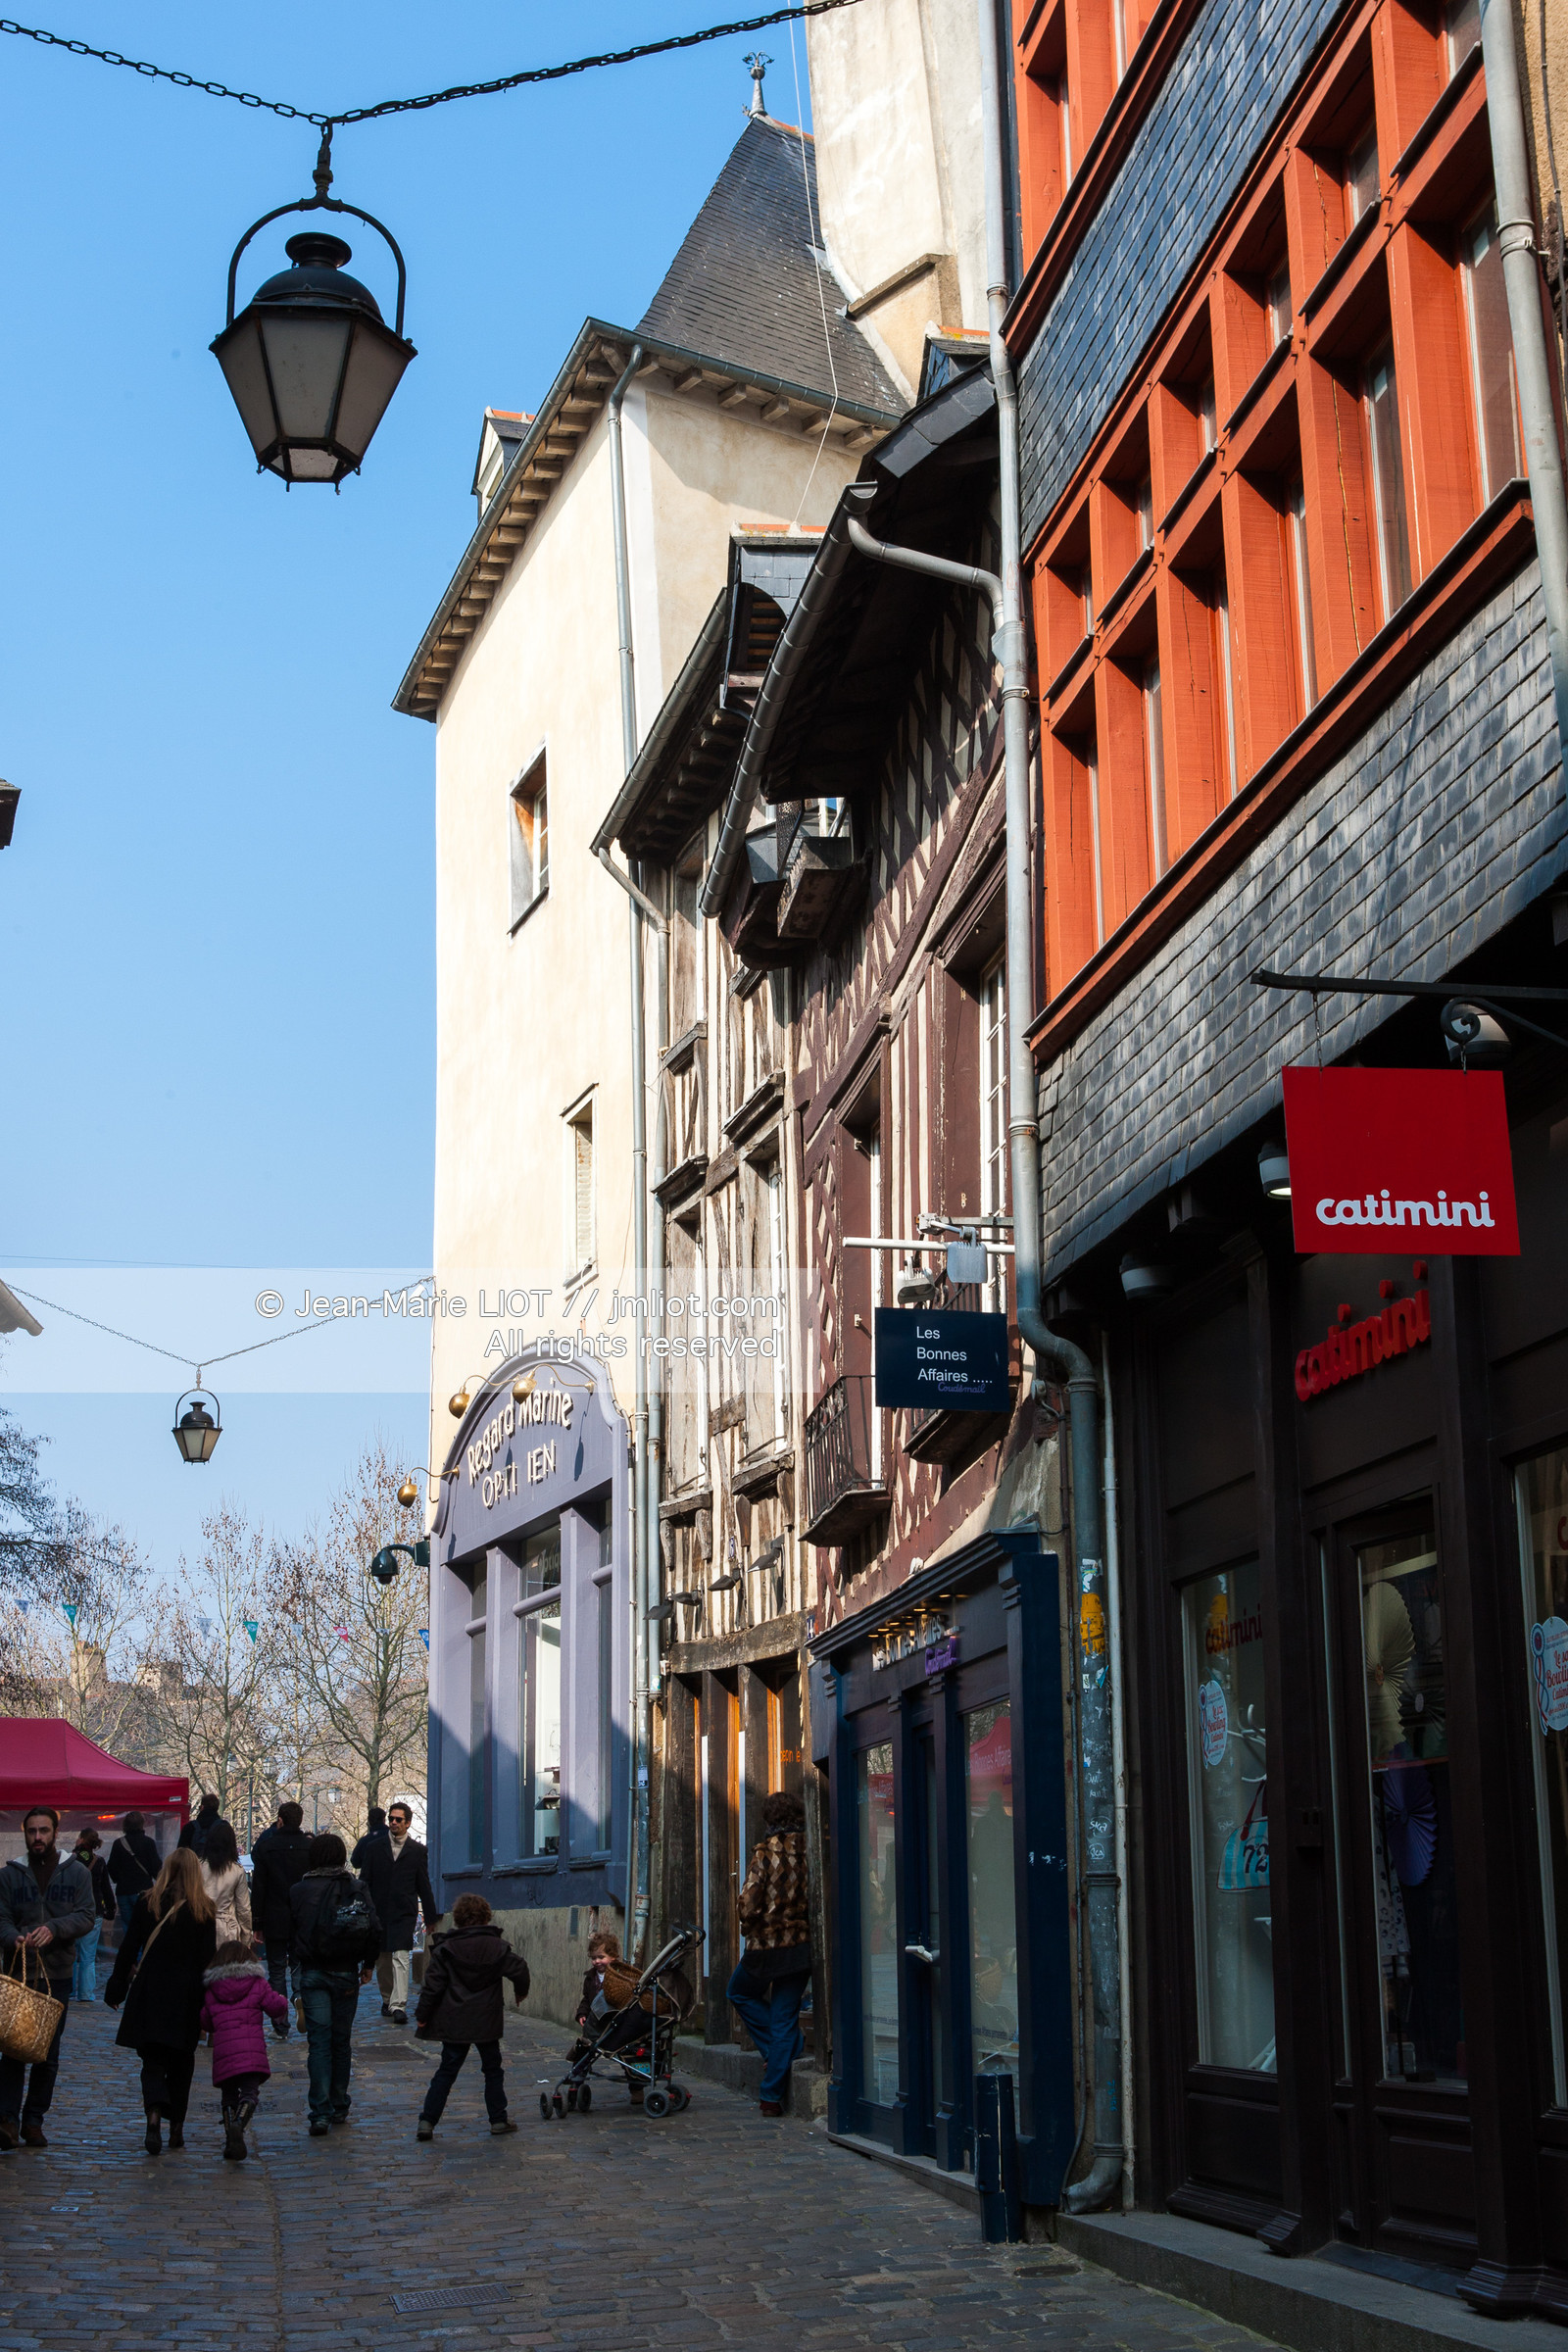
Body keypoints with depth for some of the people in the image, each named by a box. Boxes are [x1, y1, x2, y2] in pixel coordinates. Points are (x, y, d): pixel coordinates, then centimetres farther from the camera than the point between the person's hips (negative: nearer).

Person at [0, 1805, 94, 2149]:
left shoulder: (76, 1873, 5)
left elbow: (86, 1915, -3)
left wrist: (54, 1929, -20)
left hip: (58, 1975, 1)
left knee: (48, 2055, 6)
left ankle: (33, 2121, 15)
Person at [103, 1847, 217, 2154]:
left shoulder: (147, 1904, -3)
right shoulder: (204, 1909, -3)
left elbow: (128, 1949, -1)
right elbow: (208, 1957, -4)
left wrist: (116, 1988, 8)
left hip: (150, 1992, -1)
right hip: (187, 1997, 1)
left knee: (153, 2060, 2)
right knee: (181, 2062, 15)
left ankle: (154, 2114, -23)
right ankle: (176, 2127, 18)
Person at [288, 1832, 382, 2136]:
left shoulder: (298, 1892, -3)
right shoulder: (357, 1888, -2)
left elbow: (291, 1935, 4)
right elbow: (375, 1930, -8)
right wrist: (368, 1965, 4)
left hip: (312, 1974, -1)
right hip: (346, 1974, 1)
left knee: (319, 2041, -3)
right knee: (341, 2040, 15)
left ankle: (320, 2113, -13)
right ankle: (339, 2107, 23)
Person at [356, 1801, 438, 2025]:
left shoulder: (417, 1851, 7)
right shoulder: (373, 1848, 9)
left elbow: (424, 1886, 10)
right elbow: (365, 1881, 9)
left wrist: (430, 1916, 10)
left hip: (404, 1912, -2)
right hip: (379, 1911, 3)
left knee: (400, 1958, -15)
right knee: (383, 1959, 8)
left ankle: (399, 2006, -21)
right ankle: (388, 1999, 27)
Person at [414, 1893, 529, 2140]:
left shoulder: (445, 1949, -6)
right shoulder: (498, 1947, -1)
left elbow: (432, 1985, -8)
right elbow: (519, 1969, 1)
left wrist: (422, 2016, 0)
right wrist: (520, 1993, 21)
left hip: (454, 2024, 0)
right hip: (488, 2022, 0)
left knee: (446, 2071, 5)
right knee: (493, 2069, 14)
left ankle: (427, 2122, -2)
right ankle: (498, 2120, 15)